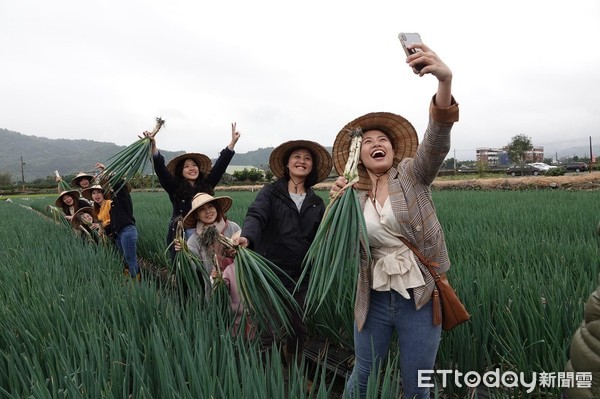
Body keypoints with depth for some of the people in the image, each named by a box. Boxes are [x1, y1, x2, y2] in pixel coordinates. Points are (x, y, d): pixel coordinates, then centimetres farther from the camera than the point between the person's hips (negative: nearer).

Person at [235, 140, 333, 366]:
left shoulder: (316, 202, 10)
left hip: (302, 277, 4)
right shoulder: (270, 193, -1)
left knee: (299, 330, 15)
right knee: (268, 330, 1)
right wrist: (247, 237, -40)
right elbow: (255, 217, -20)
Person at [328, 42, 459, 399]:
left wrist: (445, 81, -40)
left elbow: (437, 142, -23)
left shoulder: (412, 175, -2)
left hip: (420, 298, -2)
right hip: (375, 299, 2)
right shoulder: (354, 196, 4)